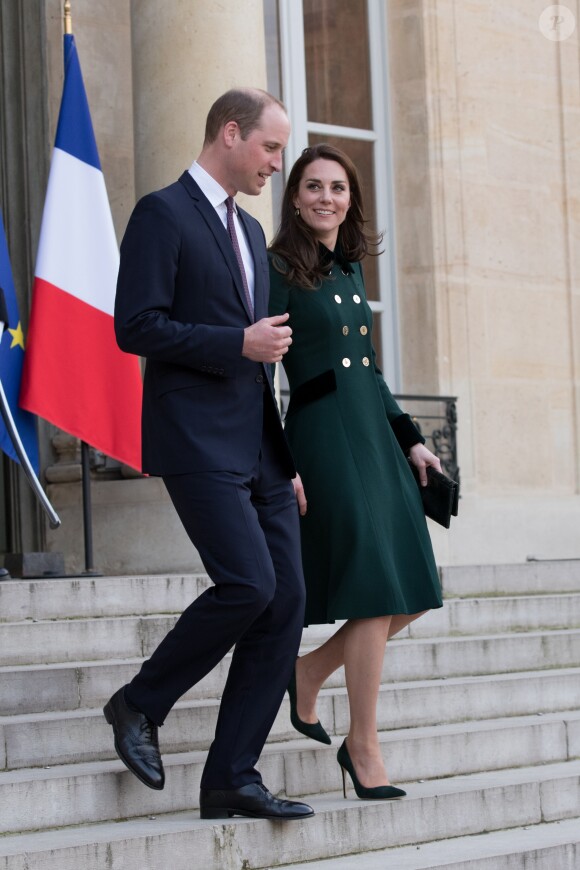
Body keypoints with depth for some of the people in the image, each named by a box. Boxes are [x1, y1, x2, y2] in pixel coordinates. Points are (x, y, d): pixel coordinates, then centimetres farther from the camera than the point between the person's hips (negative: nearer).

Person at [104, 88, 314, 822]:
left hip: (258, 445, 8)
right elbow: (136, 327, -14)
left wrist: (287, 459, 22)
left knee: (286, 602, -1)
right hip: (197, 440, -8)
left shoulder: (248, 230, 22)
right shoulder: (162, 213, -4)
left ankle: (231, 779, 4)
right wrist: (240, 343, -16)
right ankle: (139, 704, 4)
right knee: (247, 583, -19)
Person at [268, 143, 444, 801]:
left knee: (413, 593, 4)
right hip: (324, 436, -8)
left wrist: (410, 438, 16)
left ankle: (308, 673, 24)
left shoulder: (350, 269, 17)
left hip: (375, 434, 8)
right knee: (374, 595, -8)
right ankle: (364, 750, 5)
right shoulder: (280, 270, -6)